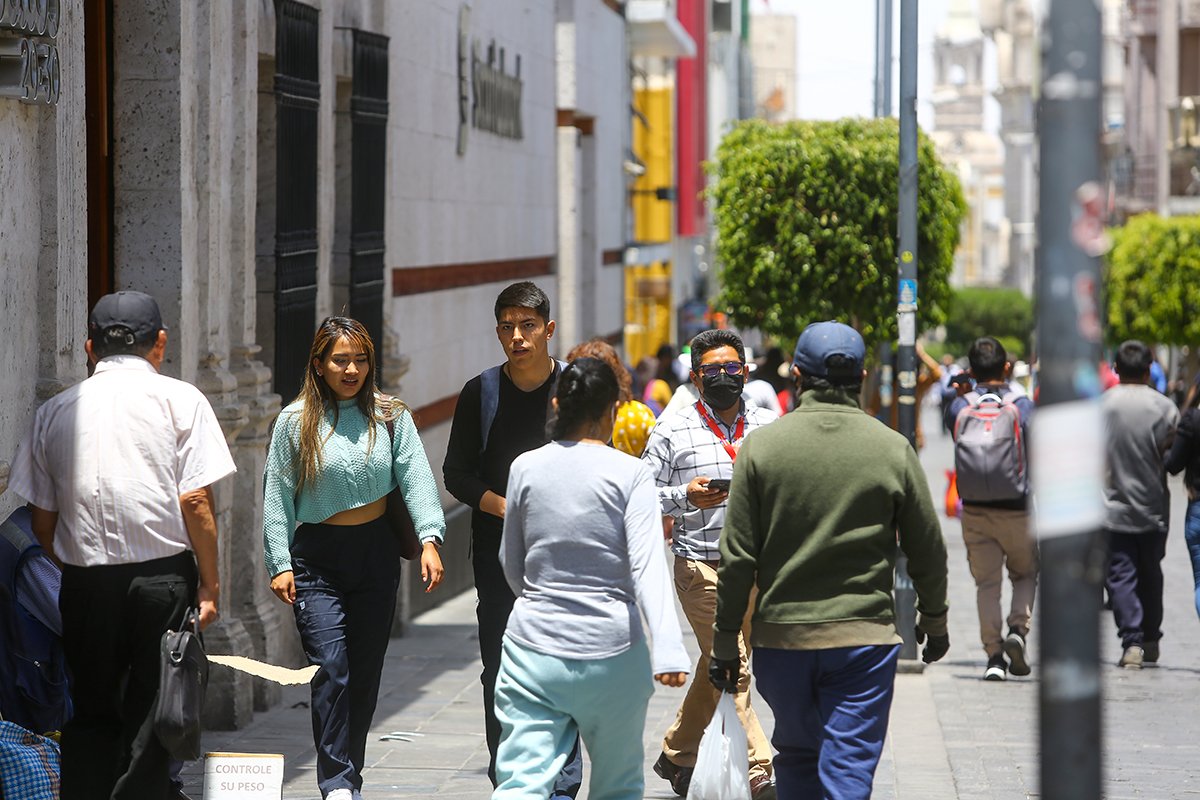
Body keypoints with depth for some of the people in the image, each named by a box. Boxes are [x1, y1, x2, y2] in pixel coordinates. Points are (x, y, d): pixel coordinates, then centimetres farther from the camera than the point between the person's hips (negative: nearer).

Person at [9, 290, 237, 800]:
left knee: (91, 715, 13)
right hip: (163, 575, -3)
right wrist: (210, 583, -1)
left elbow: (42, 518, 8)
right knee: (151, 718, 4)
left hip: (84, 583, 3)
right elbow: (195, 500, -7)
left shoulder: (54, 411, 8)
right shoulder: (179, 399, -1)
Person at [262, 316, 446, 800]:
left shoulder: (390, 416, 3)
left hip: (376, 553, 2)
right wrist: (280, 564, -5)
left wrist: (429, 539, -16)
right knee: (330, 667, -14)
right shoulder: (295, 421, 0)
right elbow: (277, 497, 1)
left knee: (365, 672, 7)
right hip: (317, 558, -2)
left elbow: (415, 479, -3)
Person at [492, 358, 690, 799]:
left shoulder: (526, 467, 3)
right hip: (612, 653, -2)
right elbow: (646, 566, -17)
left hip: (532, 647, 2)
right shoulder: (630, 473, -6)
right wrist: (667, 648, -24)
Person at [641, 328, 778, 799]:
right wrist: (685, 498, -19)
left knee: (717, 667, 15)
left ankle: (676, 755, 32)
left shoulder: (768, 426, 9)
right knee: (731, 669, -10)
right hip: (702, 568, -5)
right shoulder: (673, 430, -2)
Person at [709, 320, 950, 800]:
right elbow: (927, 550, 5)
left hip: (780, 635, 1)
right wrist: (933, 620, 21)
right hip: (865, 635, -1)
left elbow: (737, 556, -4)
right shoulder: (893, 450, -2)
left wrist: (726, 639, 4)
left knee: (796, 758, 20)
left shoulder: (761, 446, -3)